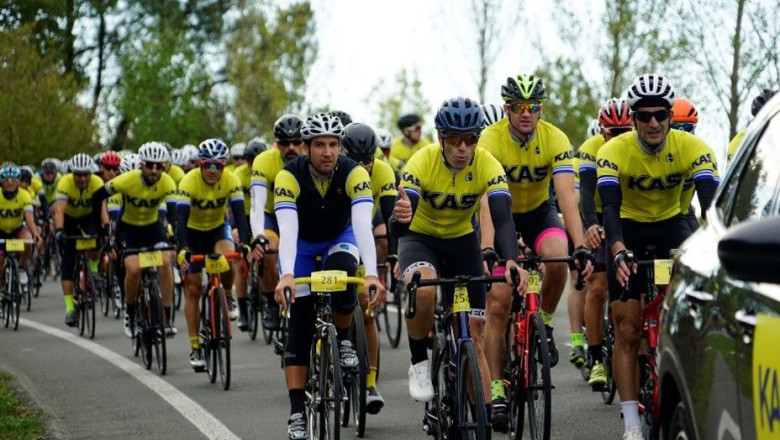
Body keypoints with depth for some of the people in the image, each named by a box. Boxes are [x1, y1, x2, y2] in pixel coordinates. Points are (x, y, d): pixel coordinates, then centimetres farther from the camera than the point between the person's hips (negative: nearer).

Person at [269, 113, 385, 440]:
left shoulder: (354, 174, -29)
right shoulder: (289, 177, -30)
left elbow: (363, 225, -40)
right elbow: (287, 229, -41)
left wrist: (372, 274, -54)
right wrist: (287, 275, -57)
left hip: (339, 238, 0)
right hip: (301, 243, 0)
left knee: (342, 270, -35)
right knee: (300, 323, -9)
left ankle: (342, 339, -7)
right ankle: (297, 412, -6)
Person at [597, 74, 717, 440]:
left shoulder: (692, 147, -22)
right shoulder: (614, 151, -24)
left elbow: (711, 201, -32)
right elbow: (610, 206, -35)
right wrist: (618, 252, -52)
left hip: (671, 224, 1)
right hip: (629, 229, -1)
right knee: (627, 329, -8)